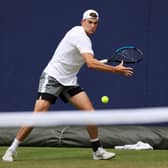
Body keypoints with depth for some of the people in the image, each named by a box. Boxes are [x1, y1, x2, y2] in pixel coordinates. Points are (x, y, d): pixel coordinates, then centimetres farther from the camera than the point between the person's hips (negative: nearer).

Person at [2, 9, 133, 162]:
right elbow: (91, 63, -30)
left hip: (69, 81, 9)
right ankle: (12, 150, -5)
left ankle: (97, 150, 3)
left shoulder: (84, 37, 10)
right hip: (52, 77, -8)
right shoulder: (79, 35, -19)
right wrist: (116, 69, -28)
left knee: (90, 111, -7)